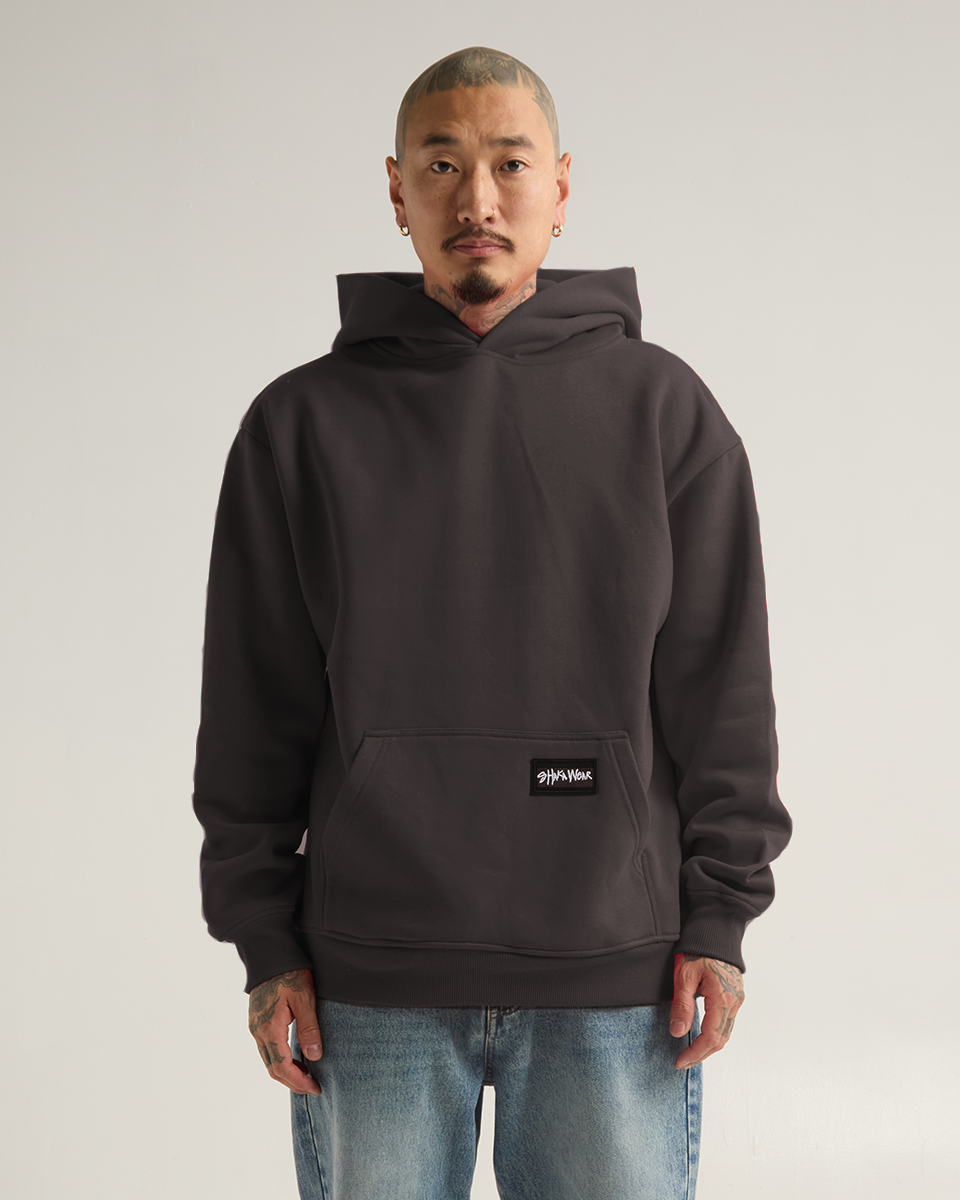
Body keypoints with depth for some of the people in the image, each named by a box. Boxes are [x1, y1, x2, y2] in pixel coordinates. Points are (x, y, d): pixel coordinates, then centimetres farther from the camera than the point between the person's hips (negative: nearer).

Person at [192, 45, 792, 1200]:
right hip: (371, 983, 0)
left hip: (616, 974, 0)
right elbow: (253, 714, 4)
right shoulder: (303, 423, 3)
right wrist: (266, 943, 1)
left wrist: (719, 917, -1)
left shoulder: (662, 406, 3)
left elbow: (723, 691, 3)